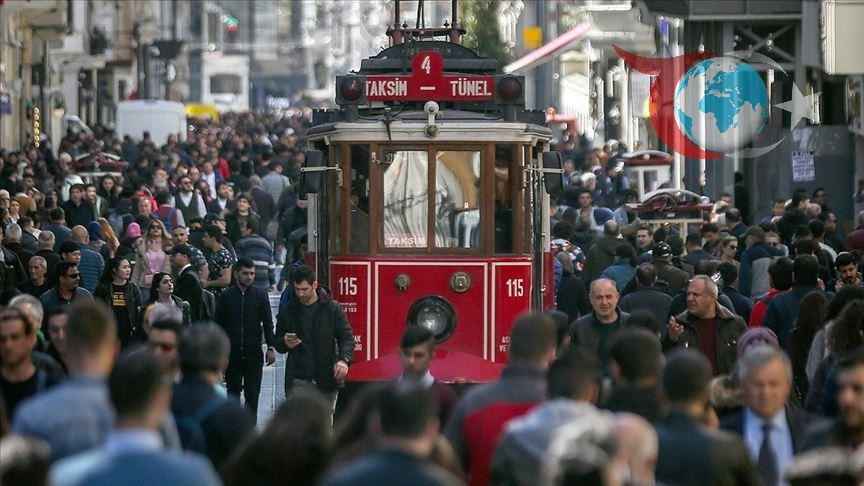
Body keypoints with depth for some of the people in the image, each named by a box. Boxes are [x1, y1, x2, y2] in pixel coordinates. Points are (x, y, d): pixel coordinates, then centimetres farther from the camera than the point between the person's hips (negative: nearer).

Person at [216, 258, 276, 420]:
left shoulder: (261, 296, 4)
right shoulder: (225, 297, 3)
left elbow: (267, 323, 3)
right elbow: (218, 326, 6)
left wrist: (271, 347, -6)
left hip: (254, 352, 0)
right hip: (232, 352, 0)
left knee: (252, 394, 0)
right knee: (233, 392, 5)